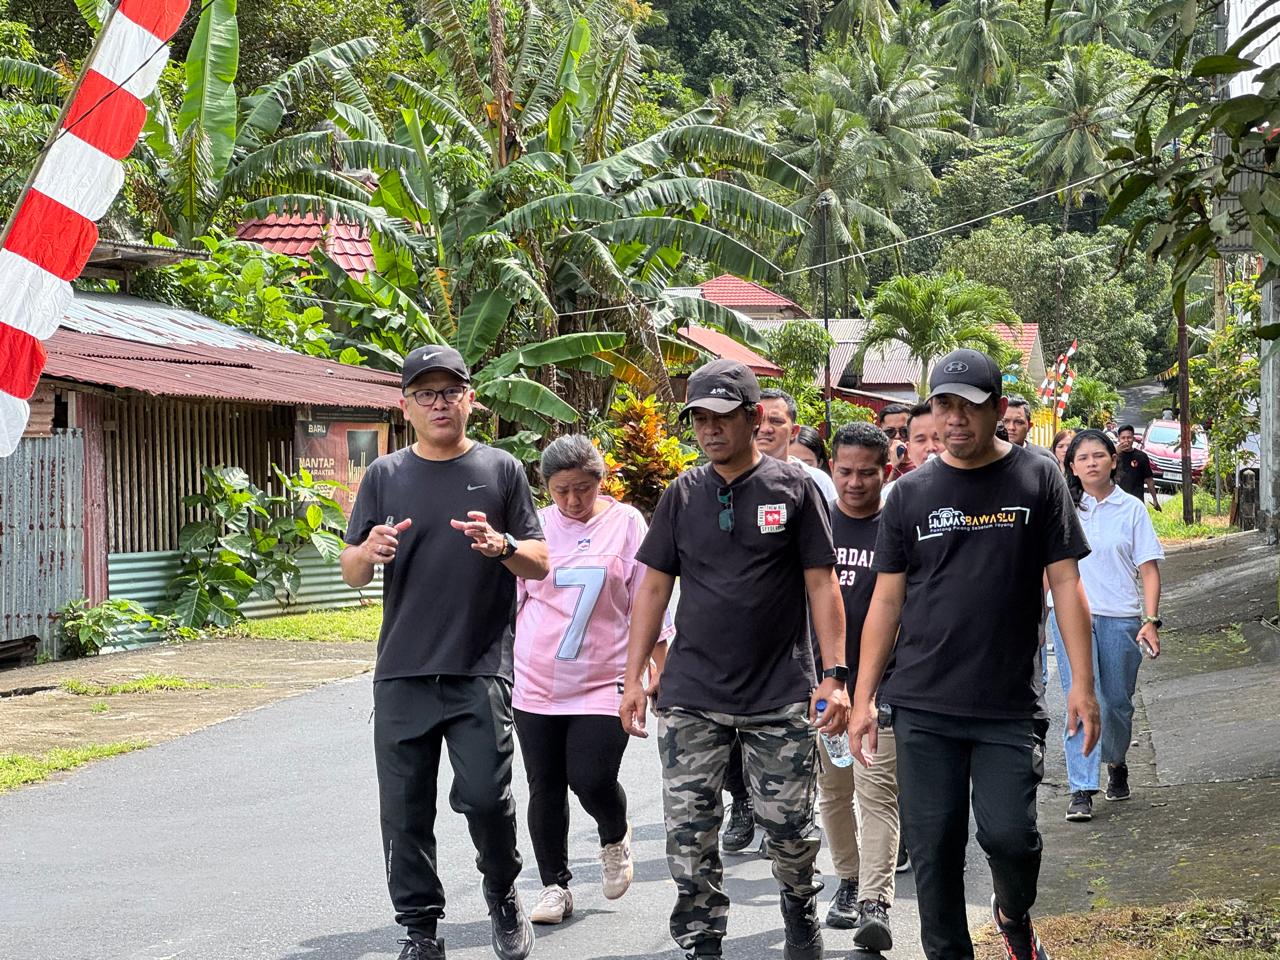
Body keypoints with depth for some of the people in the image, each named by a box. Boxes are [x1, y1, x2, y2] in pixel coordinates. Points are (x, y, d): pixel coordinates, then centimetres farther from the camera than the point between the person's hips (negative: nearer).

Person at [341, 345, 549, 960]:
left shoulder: (500, 470, 6)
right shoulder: (384, 476, 10)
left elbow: (539, 564, 6)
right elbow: (350, 574, 9)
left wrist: (502, 546, -15)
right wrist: (370, 552, -14)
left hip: (480, 671, -2)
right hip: (402, 672, 2)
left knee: (484, 794, -12)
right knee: (405, 810, 2)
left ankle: (502, 894, 16)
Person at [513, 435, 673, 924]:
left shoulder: (626, 522, 0)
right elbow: (508, 599, 12)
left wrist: (662, 667, 3)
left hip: (602, 679, -2)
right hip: (536, 680, 2)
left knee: (592, 779, -12)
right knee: (545, 788, 5)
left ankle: (615, 839, 21)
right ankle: (554, 887, 18)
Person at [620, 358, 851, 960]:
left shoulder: (794, 488, 1)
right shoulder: (682, 495, 8)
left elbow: (822, 584, 0)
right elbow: (654, 587, 11)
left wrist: (835, 674, -7)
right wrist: (634, 676, 5)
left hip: (781, 692, -2)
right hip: (690, 696, 2)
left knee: (789, 828, 3)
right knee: (688, 832, -1)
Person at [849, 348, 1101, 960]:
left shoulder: (1037, 480, 3)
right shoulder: (911, 494, 7)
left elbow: (1066, 584, 2)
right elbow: (887, 598, 10)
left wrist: (1082, 683, -5)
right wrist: (863, 697, 6)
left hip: (1010, 706, -2)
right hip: (923, 708, 2)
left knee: (1008, 833, -10)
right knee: (933, 847, 2)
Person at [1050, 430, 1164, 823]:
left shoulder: (1131, 509, 4)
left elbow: (1149, 569, 3)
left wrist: (1151, 621, -6)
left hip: (1120, 617, 0)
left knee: (1117, 702, 7)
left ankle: (1116, 762, 37)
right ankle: (1081, 790, -13)